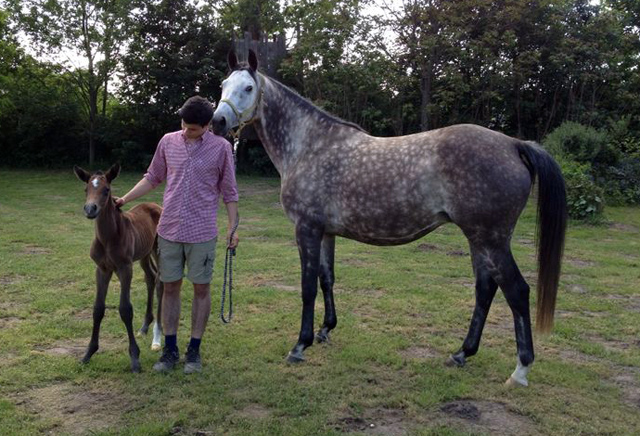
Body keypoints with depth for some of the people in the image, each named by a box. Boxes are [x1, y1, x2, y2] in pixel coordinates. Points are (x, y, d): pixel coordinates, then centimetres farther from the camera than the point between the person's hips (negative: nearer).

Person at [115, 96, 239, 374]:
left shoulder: (221, 148, -4)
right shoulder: (168, 142, 4)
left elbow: (229, 192, 1)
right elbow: (153, 178, 15)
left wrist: (233, 228, -3)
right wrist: (124, 199, 8)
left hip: (202, 233, -2)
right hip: (169, 230, 3)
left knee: (201, 289, 5)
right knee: (170, 288, 8)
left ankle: (194, 350, 19)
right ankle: (170, 350, 20)